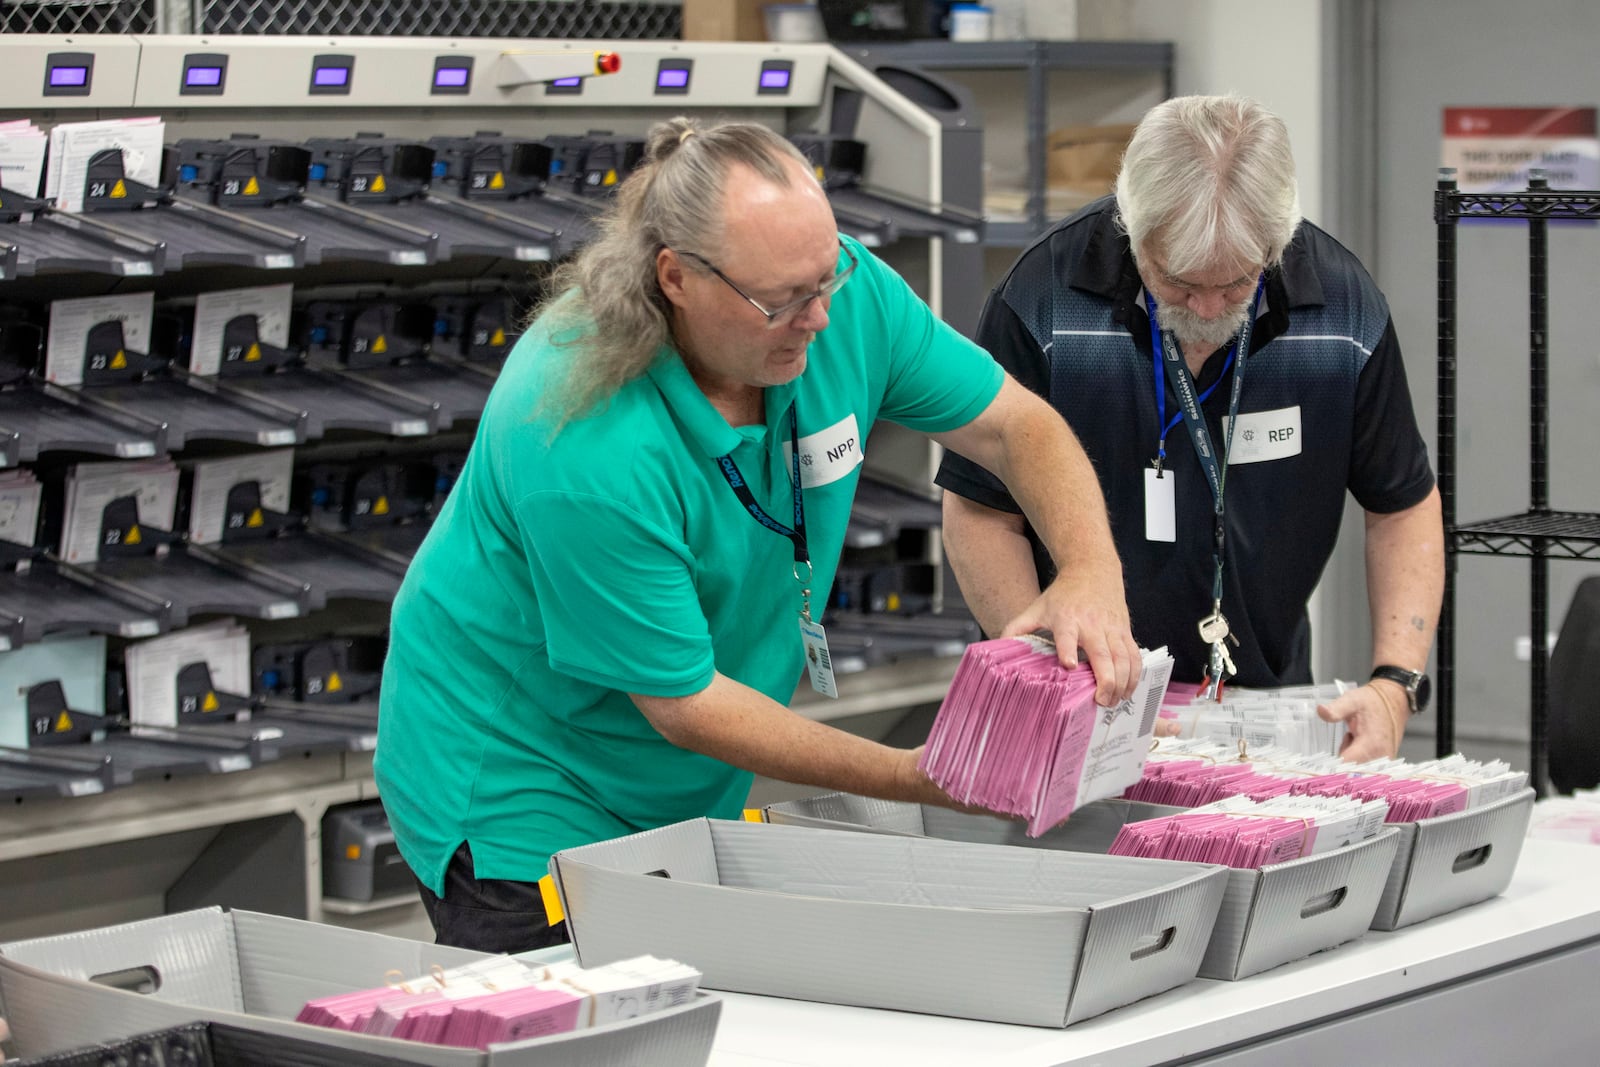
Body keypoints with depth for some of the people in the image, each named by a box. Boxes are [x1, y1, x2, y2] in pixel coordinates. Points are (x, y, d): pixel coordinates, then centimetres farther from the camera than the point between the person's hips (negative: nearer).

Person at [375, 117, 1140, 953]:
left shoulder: (843, 292, -15)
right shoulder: (588, 448, -34)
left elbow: (1018, 425, -1)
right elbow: (683, 703, -24)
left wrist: (1092, 575, -21)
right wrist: (920, 780, -23)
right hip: (521, 803, -6)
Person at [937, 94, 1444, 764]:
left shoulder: (1343, 307, -8)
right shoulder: (1042, 300, -16)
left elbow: (1403, 505, 4)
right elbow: (980, 514, -8)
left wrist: (1396, 684, -9)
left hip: (1267, 700, 2)